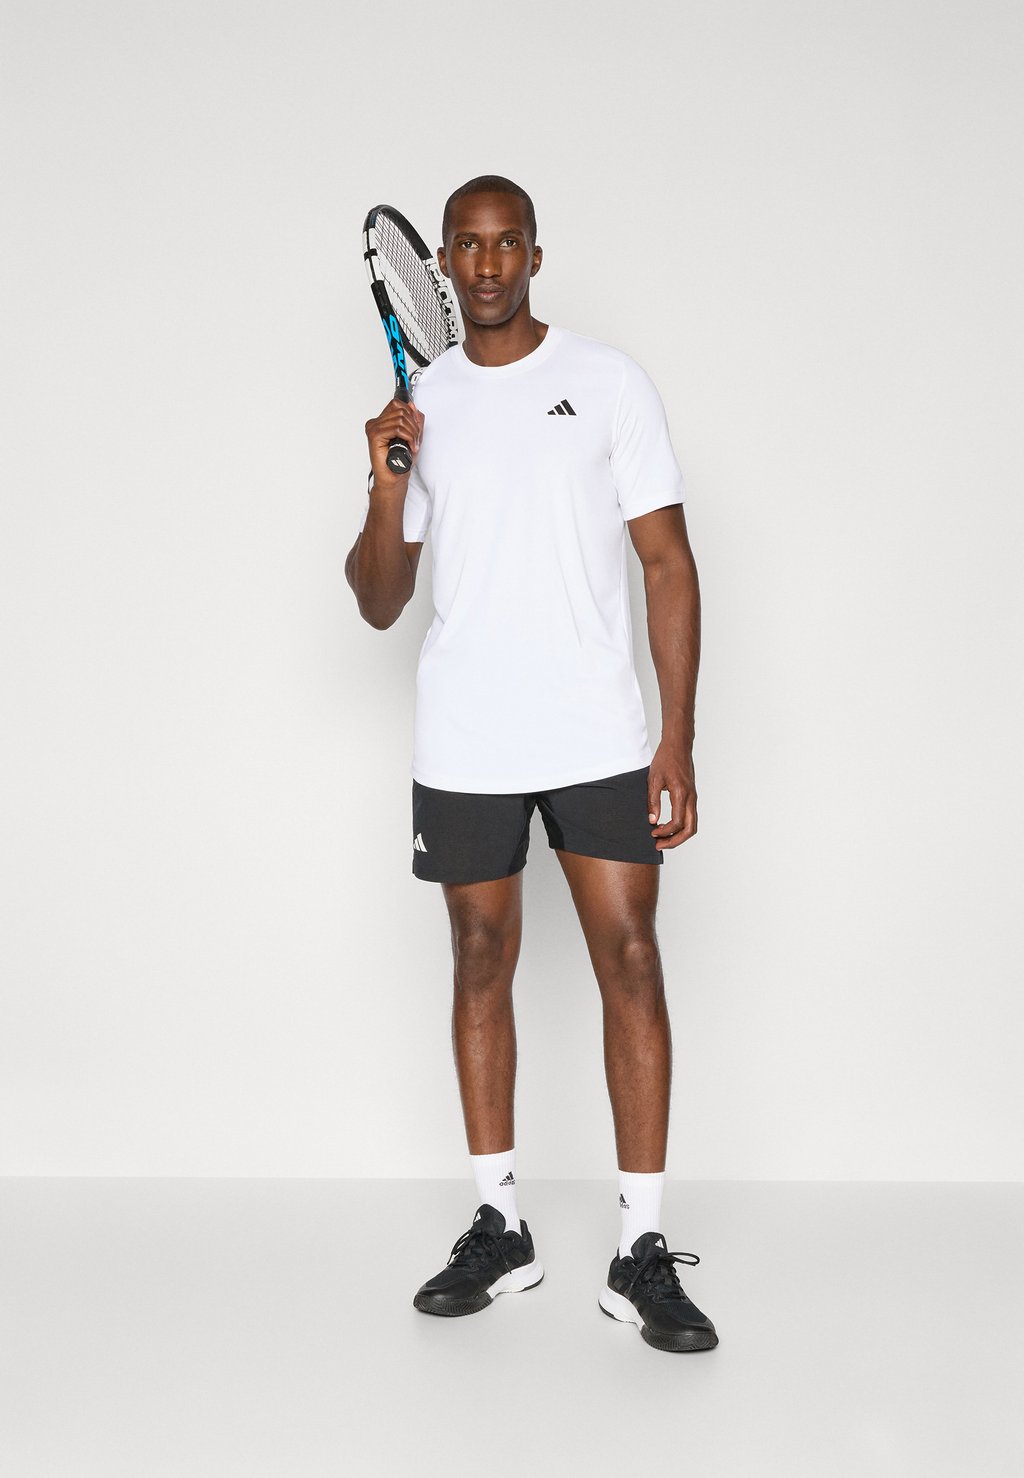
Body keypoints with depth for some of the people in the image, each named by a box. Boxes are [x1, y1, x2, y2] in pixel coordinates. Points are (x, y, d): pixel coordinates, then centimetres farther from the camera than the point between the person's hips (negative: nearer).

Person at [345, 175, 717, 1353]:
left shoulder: (607, 381, 2)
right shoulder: (418, 404, 9)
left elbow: (669, 563, -1)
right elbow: (379, 605, 9)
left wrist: (679, 740, -8)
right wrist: (387, 485, -9)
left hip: (598, 742, -2)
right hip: (461, 748, 3)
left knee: (630, 962, -5)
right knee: (481, 966, 8)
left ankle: (642, 1254, 3)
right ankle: (498, 1227, 21)